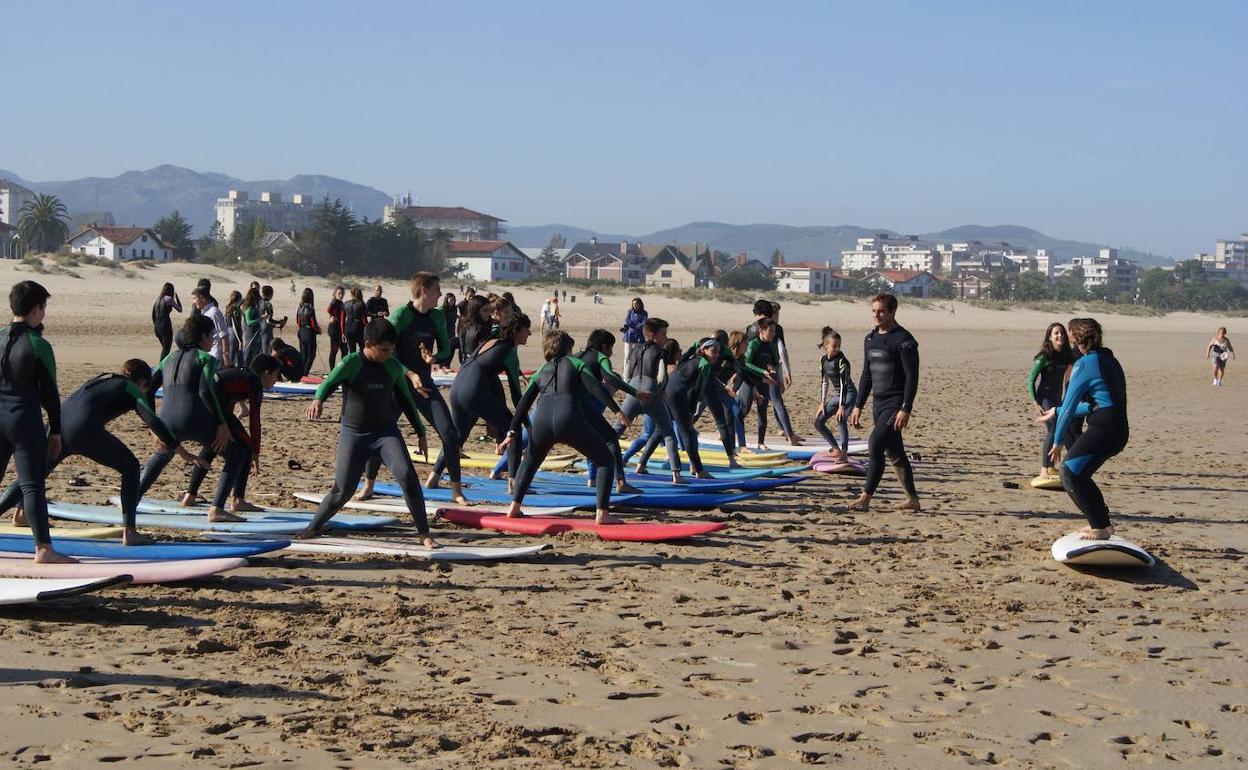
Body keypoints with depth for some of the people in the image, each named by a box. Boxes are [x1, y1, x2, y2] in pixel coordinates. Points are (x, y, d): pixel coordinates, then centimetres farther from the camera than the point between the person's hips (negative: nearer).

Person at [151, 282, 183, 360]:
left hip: (157, 327, 7)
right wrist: (176, 297, 7)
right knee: (166, 349, 1)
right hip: (166, 326, -7)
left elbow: (153, 314, 13)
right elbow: (180, 309, -2)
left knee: (164, 347, 20)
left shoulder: (157, 299, 10)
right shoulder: (169, 299, -9)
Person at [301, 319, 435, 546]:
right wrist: (318, 400, -52)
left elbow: (406, 400, 13)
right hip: (354, 434, -2)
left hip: (386, 431, 2)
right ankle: (314, 527, 25)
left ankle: (424, 534, -12)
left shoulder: (393, 366, 0)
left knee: (407, 476, -19)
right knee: (342, 491, -2)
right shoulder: (351, 363, -12)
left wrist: (420, 433, 16)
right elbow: (329, 383, -29)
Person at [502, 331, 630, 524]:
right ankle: (602, 514, -2)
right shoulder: (575, 363, 21)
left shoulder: (540, 372, 29)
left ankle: (514, 507, 25)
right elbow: (595, 388, 6)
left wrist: (511, 434, 20)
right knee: (605, 461, 10)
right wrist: (617, 410, 4)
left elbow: (524, 403, 21)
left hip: (541, 421, 4)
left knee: (530, 462, 33)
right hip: (569, 419, -4)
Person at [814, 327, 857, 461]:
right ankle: (836, 449, 15)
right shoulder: (823, 360, 2)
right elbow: (823, 382, 9)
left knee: (841, 419, -30)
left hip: (848, 394, -8)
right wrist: (822, 403, 3)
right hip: (836, 395, 8)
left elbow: (844, 383, -24)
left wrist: (841, 407, -30)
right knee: (818, 422, 5)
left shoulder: (841, 360, -18)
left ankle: (844, 453, -28)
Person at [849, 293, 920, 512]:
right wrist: (858, 406, 16)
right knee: (894, 453, 11)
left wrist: (905, 409, -22)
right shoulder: (870, 339, 13)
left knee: (875, 444, -18)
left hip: (896, 404, -8)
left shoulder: (904, 340, -11)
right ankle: (912, 499, 20)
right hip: (878, 404, 8)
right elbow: (866, 376, 20)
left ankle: (865, 498, -15)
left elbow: (912, 377, -15)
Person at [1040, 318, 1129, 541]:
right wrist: (1057, 411, 35)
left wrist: (1058, 442, 0)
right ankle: (1103, 522, 25)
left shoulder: (1085, 364, -9)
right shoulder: (1108, 360, 20)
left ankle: (1100, 528, -10)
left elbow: (1070, 404, -7)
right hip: (1118, 429, 9)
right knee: (1078, 472, 20)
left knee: (1070, 473, -9)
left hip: (1103, 429, -9)